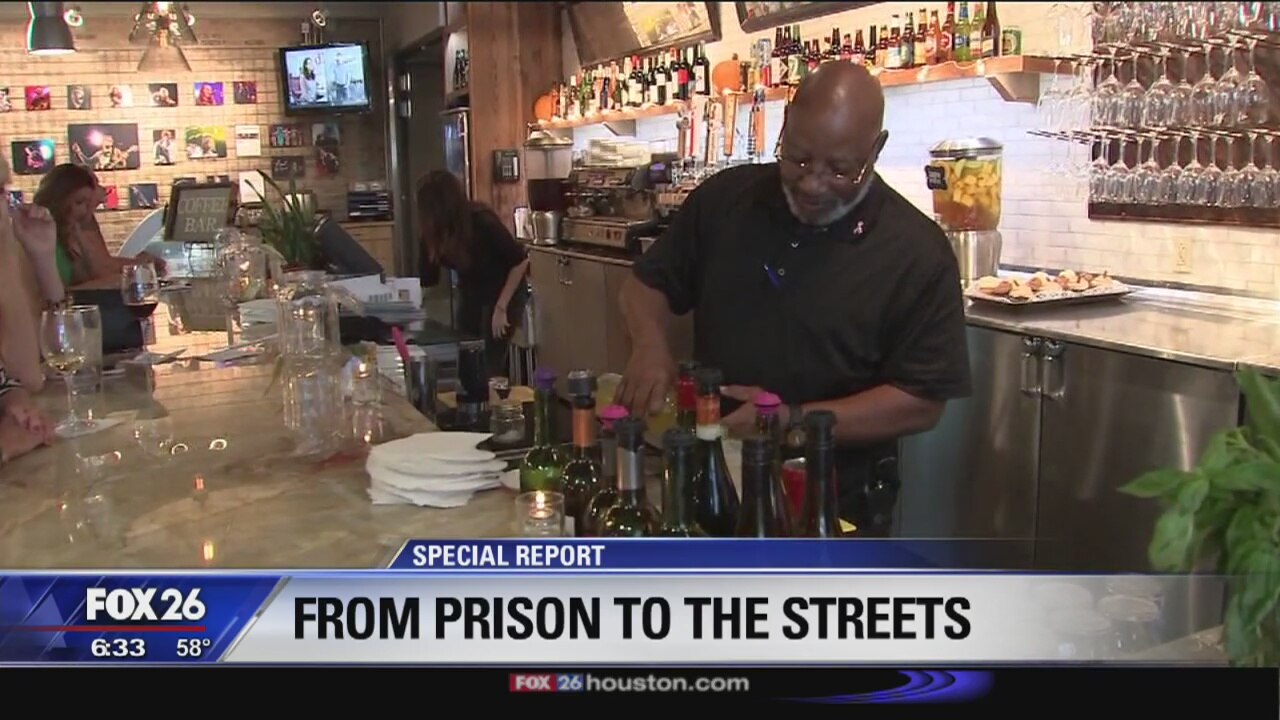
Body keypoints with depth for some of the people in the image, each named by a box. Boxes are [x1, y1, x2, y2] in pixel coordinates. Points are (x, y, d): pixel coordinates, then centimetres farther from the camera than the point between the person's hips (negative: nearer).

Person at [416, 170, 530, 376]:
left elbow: (520, 261, -21)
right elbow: (427, 278, -3)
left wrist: (501, 307, -20)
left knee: (489, 364, -7)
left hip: (504, 292, -6)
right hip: (471, 295, 6)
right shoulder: (434, 232, -13)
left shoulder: (482, 222, -29)